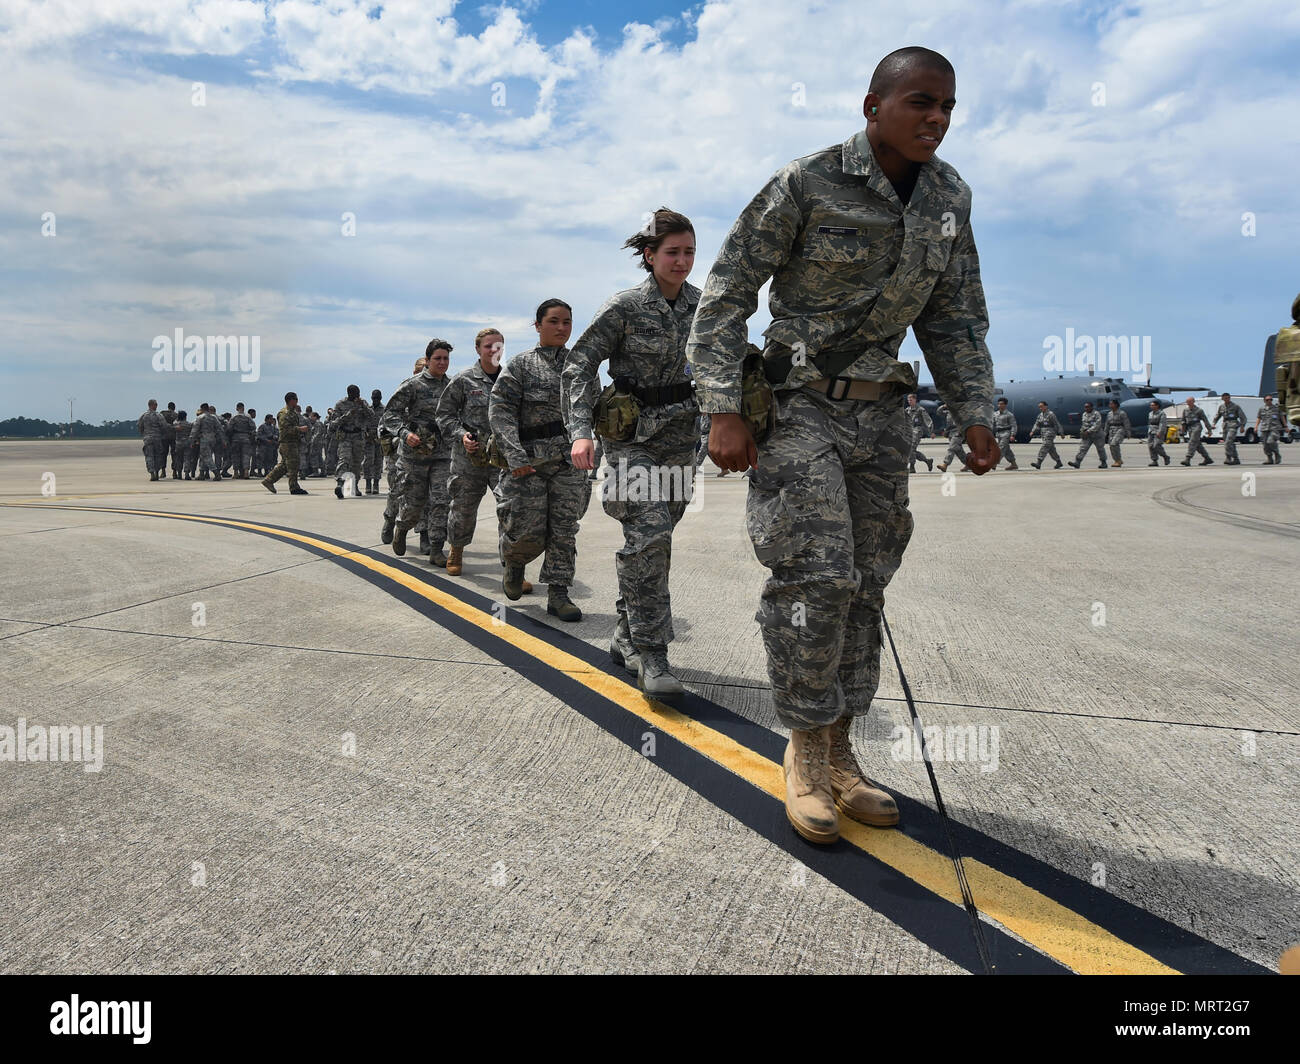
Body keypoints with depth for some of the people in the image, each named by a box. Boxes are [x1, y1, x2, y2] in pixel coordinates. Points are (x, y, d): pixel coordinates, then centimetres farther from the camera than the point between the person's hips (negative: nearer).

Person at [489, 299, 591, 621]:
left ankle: (558, 594, 10)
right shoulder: (520, 364, 1)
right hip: (529, 459, -3)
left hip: (570, 460, 3)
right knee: (528, 530, -3)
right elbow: (499, 410, -7)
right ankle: (513, 562, 29)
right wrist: (515, 456, -18)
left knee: (564, 530, 2)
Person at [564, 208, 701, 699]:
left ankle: (626, 637, 25)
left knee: (653, 540, 9)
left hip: (680, 437, 5)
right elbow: (580, 363, -9)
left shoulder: (702, 304, 7)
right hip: (632, 436, -5)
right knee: (649, 535, -18)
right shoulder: (625, 307, -8)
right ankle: (650, 655, -12)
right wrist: (580, 430, -21)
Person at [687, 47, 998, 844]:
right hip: (800, 406, -5)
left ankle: (839, 752, 19)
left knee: (865, 586, 6)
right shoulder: (806, 185, -9)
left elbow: (955, 316, 14)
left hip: (882, 413, 6)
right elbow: (727, 295, -9)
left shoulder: (950, 197, 8)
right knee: (817, 577, -14)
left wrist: (975, 412, 3)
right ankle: (806, 752, 5)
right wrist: (724, 410, -18)